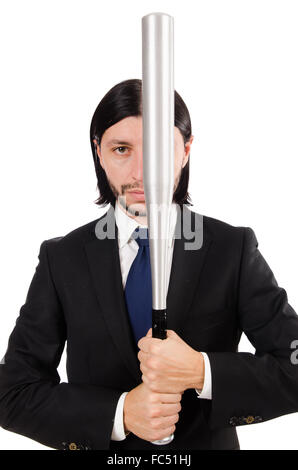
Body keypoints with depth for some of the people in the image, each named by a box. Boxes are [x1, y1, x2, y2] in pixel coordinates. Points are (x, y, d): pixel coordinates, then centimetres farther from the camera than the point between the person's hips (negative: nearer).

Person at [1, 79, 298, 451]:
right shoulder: (62, 259, -12)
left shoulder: (235, 249, -14)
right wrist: (120, 412, -24)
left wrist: (201, 371, -28)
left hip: (209, 442, 0)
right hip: (102, 443, 0)